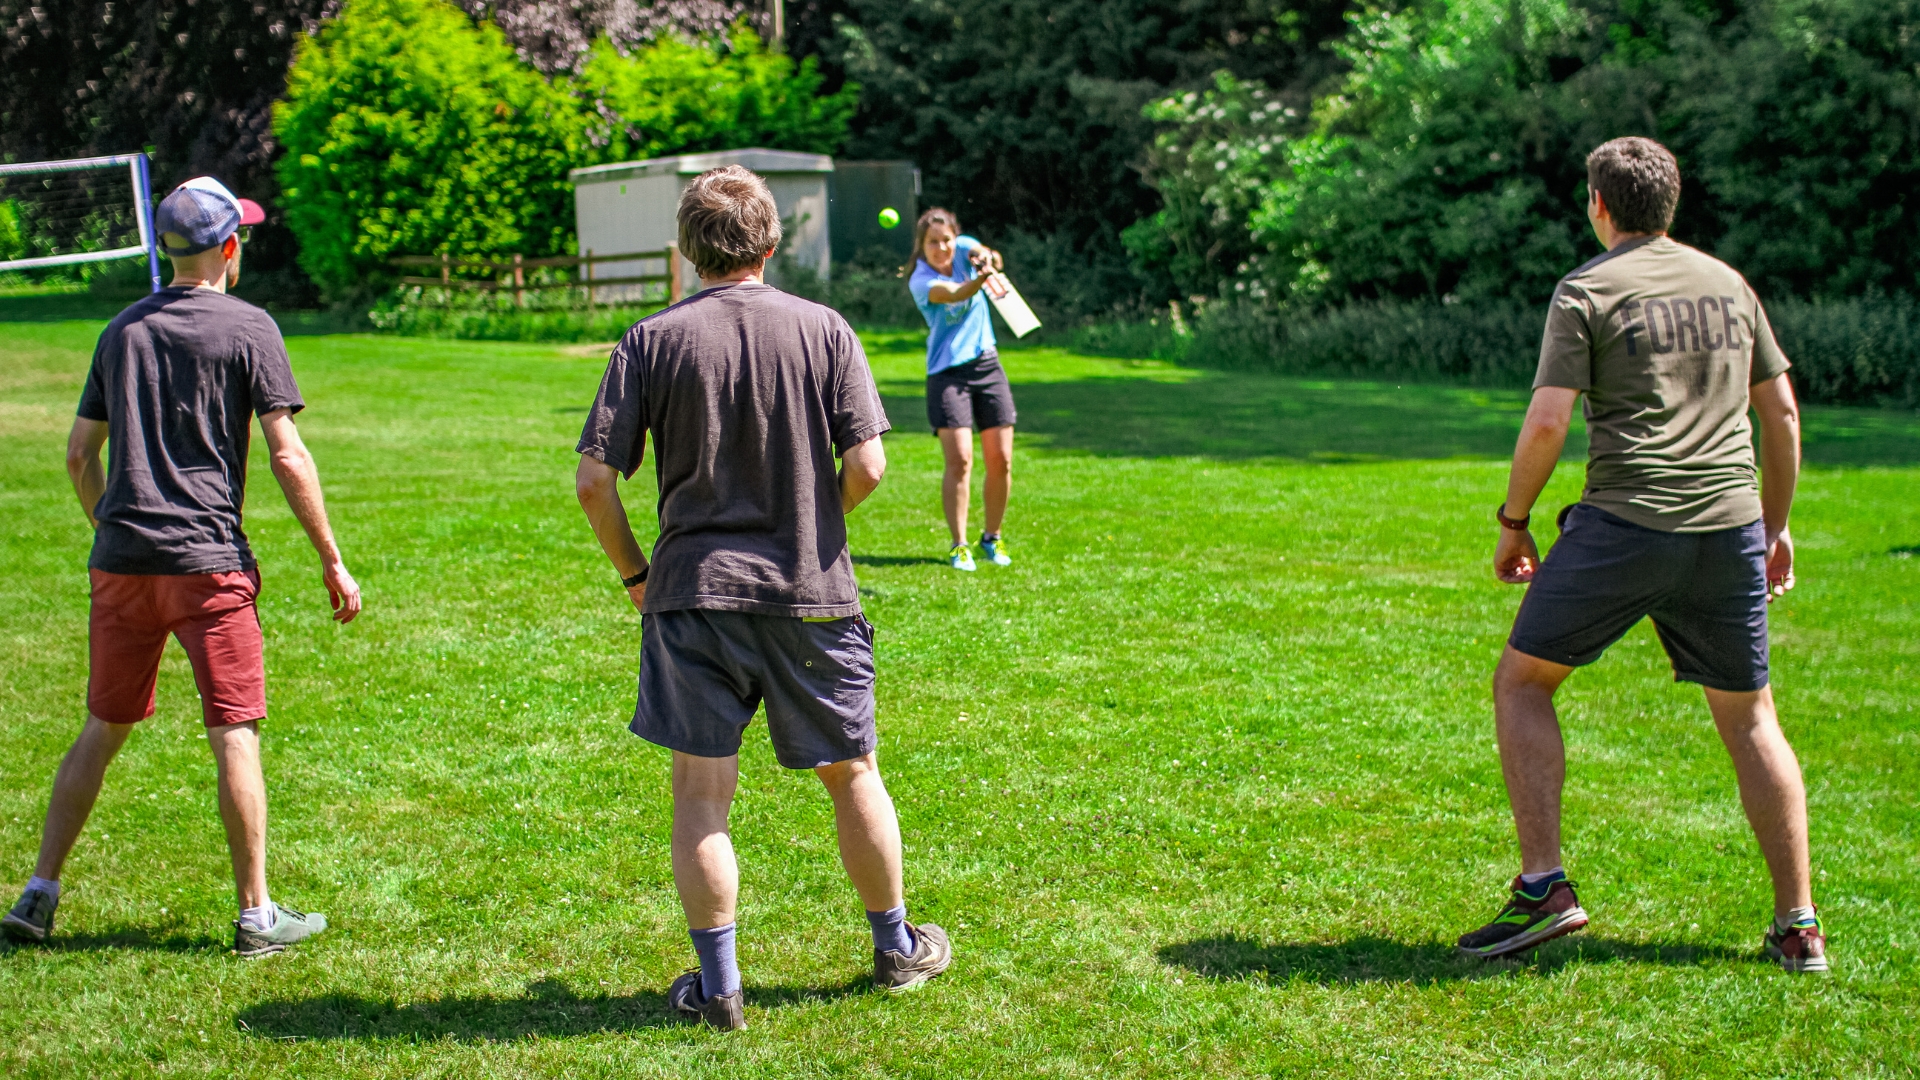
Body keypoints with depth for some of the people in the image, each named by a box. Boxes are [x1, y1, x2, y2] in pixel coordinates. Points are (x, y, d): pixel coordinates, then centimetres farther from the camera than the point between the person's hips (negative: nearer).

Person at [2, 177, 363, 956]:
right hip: (206, 561, -5)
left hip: (120, 562, 5)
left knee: (103, 730, 15)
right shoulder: (246, 328, -3)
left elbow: (80, 453, 16)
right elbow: (288, 456, -8)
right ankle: (256, 914, 3)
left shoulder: (122, 331, 13)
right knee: (235, 733, 0)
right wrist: (332, 561, -4)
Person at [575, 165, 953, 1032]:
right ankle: (896, 947, 31)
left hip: (692, 594, -1)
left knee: (700, 794, 8)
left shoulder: (650, 341, -3)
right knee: (851, 773, 17)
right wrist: (816, 522, 11)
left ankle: (717, 986, 12)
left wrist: (634, 573, 7)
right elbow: (867, 464, -8)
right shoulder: (823, 330, -3)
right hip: (811, 596, 1)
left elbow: (594, 479, -7)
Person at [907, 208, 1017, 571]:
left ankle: (992, 538, 20)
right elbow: (955, 295, -32)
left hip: (987, 365, 4)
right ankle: (958, 545, -5)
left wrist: (988, 259, -43)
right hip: (947, 373, -4)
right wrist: (980, 280, -52)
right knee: (960, 460, -15)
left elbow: (989, 257, -19)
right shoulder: (920, 281, -11)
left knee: (1001, 461, 2)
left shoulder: (964, 248, 2)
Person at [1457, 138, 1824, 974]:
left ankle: (1544, 887, -2)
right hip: (1728, 527, 5)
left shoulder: (1586, 291, -1)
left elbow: (1547, 421, -10)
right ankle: (1798, 925, 13)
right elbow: (1781, 414, 15)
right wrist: (1776, 525, 24)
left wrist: (1513, 521, 2)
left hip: (1625, 523, -5)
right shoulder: (1729, 283, 14)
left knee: (1521, 683, 9)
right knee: (1750, 717, 14)